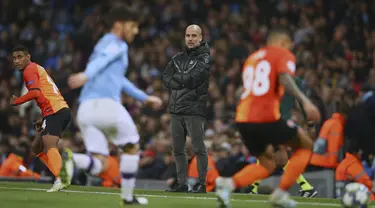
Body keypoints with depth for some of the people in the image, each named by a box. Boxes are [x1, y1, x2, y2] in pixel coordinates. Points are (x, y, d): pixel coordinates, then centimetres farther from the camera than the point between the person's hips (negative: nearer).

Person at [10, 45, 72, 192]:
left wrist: (17, 101, -6)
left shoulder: (30, 69, -3)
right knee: (36, 147, 16)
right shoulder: (37, 69, 27)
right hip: (61, 110, 10)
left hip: (55, 112, -10)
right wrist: (44, 119, 27)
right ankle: (62, 177, 2)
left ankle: (59, 180, -46)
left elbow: (35, 92, -19)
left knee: (49, 145, -25)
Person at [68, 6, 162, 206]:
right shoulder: (117, 44, 3)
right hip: (105, 104, -8)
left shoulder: (105, 43, 32)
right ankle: (127, 197, 18)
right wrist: (86, 75, -40)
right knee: (132, 147, 15)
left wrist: (145, 98, 51)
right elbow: (101, 60, -20)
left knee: (98, 165, 2)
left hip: (85, 109, 8)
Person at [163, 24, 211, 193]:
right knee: (178, 149, 7)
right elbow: (166, 79, 6)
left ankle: (202, 184, -3)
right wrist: (185, 83, -8)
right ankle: (182, 183, 13)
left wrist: (176, 77, -1)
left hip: (194, 110, -6)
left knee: (198, 148, -6)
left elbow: (193, 79, -15)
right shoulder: (178, 58, 17)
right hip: (176, 109, 6)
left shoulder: (205, 59, -1)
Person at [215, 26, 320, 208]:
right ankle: (281, 193, 3)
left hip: (243, 119, 7)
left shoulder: (252, 58, 26)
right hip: (266, 117, -7)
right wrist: (305, 101, -26)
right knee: (306, 145, 15)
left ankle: (229, 183, -5)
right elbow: (284, 79, -16)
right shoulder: (283, 55, 5)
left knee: (267, 164, 22)